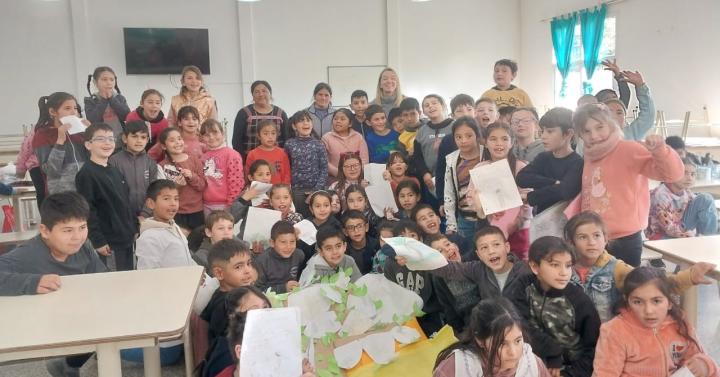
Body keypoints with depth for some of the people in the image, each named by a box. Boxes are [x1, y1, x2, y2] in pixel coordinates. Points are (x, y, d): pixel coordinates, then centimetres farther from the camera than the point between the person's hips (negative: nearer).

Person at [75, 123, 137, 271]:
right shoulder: (86, 174, -12)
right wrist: (98, 240, -18)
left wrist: (135, 229, 16)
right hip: (108, 242, -8)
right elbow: (87, 210, -16)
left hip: (127, 239, 8)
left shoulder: (116, 172, 14)